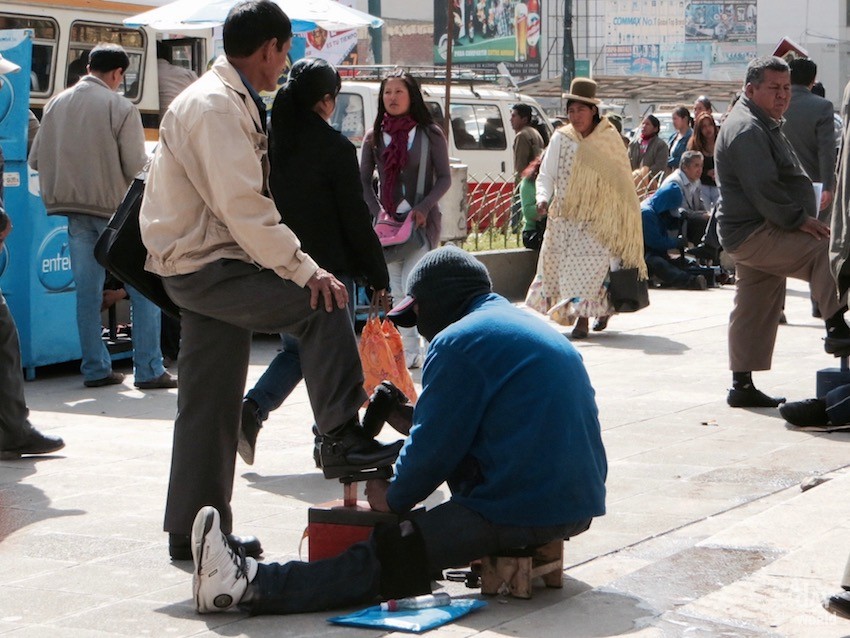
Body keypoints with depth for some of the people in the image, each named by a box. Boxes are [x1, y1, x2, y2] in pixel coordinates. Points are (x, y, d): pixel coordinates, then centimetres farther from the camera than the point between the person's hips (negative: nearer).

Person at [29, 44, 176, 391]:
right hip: (114, 209, -5)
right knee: (143, 291, 2)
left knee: (87, 293, 11)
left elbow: (35, 159, 9)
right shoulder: (121, 108, -11)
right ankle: (149, 371, -1)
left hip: (75, 213, 5)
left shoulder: (56, 105, 5)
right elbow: (136, 167, -14)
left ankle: (96, 369, 13)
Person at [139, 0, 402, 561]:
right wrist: (304, 271, -25)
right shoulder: (214, 105, -16)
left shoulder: (233, 103, 17)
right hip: (202, 266, -11)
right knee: (323, 303, -21)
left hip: (207, 266, 11)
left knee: (211, 404, 11)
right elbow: (242, 205, -25)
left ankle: (194, 532, 17)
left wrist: (292, 261, 12)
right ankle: (342, 441, -20)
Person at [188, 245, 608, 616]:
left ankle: (248, 586, -15)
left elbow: (436, 445, -6)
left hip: (523, 511, -9)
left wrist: (395, 498, 10)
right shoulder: (533, 328, 23)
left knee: (383, 557, -13)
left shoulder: (458, 341, -7)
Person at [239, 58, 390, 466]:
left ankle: (253, 409, -1)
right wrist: (377, 275, -2)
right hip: (329, 268, -5)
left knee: (296, 347, 19)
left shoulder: (270, 142, 3)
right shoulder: (335, 148, -13)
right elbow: (355, 218, -10)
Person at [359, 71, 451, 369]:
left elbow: (444, 178, -1)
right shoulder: (374, 137, 9)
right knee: (396, 289, 1)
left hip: (422, 220, -4)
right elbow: (364, 180, 10)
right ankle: (409, 350, 7)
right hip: (388, 221, 4)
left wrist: (423, 208, -14)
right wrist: (377, 210, -5)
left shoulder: (429, 134, -1)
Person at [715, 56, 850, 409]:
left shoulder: (764, 125, 22)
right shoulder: (747, 130, -15)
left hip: (751, 233, 11)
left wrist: (799, 218, 18)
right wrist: (798, 219, -18)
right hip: (753, 233, -11)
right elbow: (763, 188, -23)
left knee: (755, 308, 11)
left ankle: (743, 385, 15)